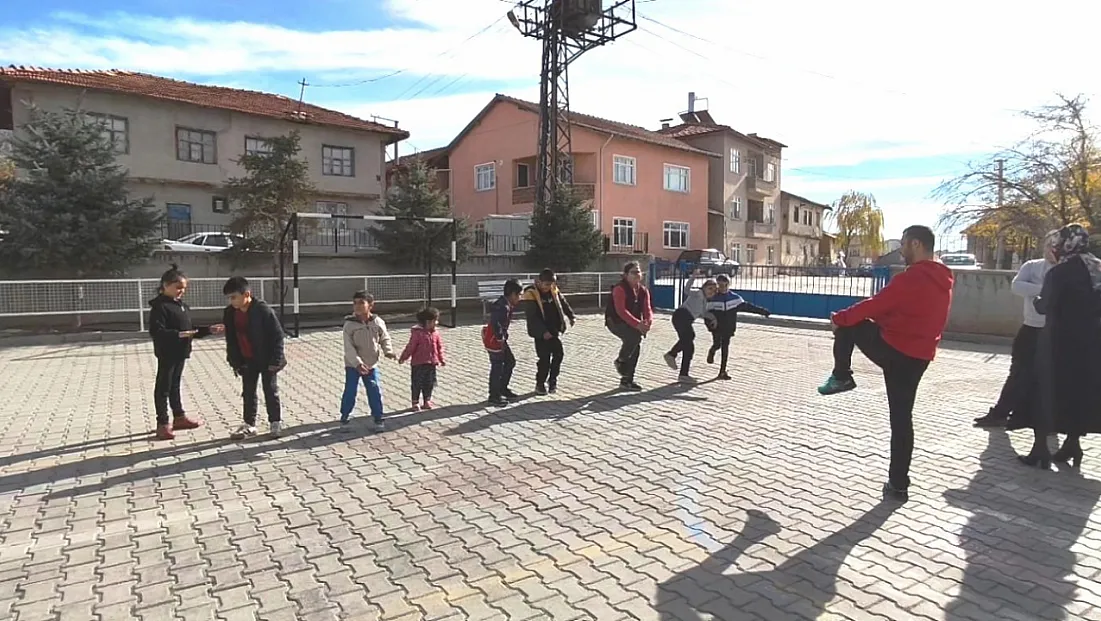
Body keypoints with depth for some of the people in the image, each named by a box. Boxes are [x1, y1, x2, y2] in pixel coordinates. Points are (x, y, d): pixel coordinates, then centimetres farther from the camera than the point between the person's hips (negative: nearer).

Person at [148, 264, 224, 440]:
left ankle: (179, 417, 30)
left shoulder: (181, 304, 12)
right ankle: (163, 424, 8)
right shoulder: (160, 306, -15)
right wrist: (178, 334, -34)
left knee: (175, 385, 19)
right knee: (163, 387, 1)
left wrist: (208, 330, 8)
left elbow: (189, 329, 17)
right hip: (167, 353, -9)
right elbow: (156, 331, -24)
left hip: (180, 352, 9)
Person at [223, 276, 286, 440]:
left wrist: (275, 360, -17)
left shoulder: (262, 310, -19)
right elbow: (231, 340, 8)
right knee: (248, 393, 13)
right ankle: (249, 424, 23)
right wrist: (235, 362, 5)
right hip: (247, 361, 6)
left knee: (270, 391, 5)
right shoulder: (230, 313, -1)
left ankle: (276, 422, 17)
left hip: (266, 360, -6)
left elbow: (277, 335, -17)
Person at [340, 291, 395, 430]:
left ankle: (377, 418, 14)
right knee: (350, 391, 5)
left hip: (372, 364, 2)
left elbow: (385, 338, 5)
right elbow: (348, 347, -18)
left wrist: (388, 351, -15)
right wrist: (358, 363, -29)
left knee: (375, 391, 0)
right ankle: (345, 415, 27)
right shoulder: (349, 324, -15)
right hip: (353, 365, -1)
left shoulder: (378, 322, -8)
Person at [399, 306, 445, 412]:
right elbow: (411, 347, -12)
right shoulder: (417, 332, -16)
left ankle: (427, 401, 28)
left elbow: (439, 347, 11)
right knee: (417, 383, 5)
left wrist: (441, 359, 13)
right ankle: (415, 403, 18)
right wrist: (403, 358, -7)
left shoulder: (435, 333, 2)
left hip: (431, 363, 5)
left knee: (429, 383, 13)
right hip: (418, 364, -5)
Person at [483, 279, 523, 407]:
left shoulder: (505, 304, 8)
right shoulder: (503, 307, -24)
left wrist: (503, 337, 14)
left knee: (510, 362, 17)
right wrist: (501, 339, -22)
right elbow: (495, 324, -34)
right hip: (493, 340, -10)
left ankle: (502, 389, 29)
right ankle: (494, 397, 9)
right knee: (497, 367, -2)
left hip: (499, 339, 10)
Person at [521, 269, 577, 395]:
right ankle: (540, 384, 12)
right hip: (541, 333, -6)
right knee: (544, 358, -5)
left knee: (558, 354, 4)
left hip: (554, 330, 6)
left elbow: (563, 303, 18)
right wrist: (543, 332, -24)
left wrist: (571, 316, 7)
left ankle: (552, 380, 21)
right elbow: (532, 317, -20)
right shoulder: (530, 294, -17)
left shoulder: (553, 290, 3)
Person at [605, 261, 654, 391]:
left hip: (632, 324, 8)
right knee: (635, 335, -31)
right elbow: (621, 310, -29)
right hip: (615, 321, -8)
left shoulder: (643, 291, 4)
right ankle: (620, 361, -6)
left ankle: (627, 380, 16)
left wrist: (649, 322, -28)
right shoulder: (619, 289, -19)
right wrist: (637, 324, -38)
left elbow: (647, 309, -5)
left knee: (636, 348, 3)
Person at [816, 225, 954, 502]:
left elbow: (876, 305, -13)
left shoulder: (912, 277, -16)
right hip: (918, 358, 8)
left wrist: (840, 317, 1)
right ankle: (898, 484, 15)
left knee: (847, 324, 13)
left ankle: (841, 376, 17)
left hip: (892, 349, -8)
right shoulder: (943, 281, 13)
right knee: (902, 418, 12)